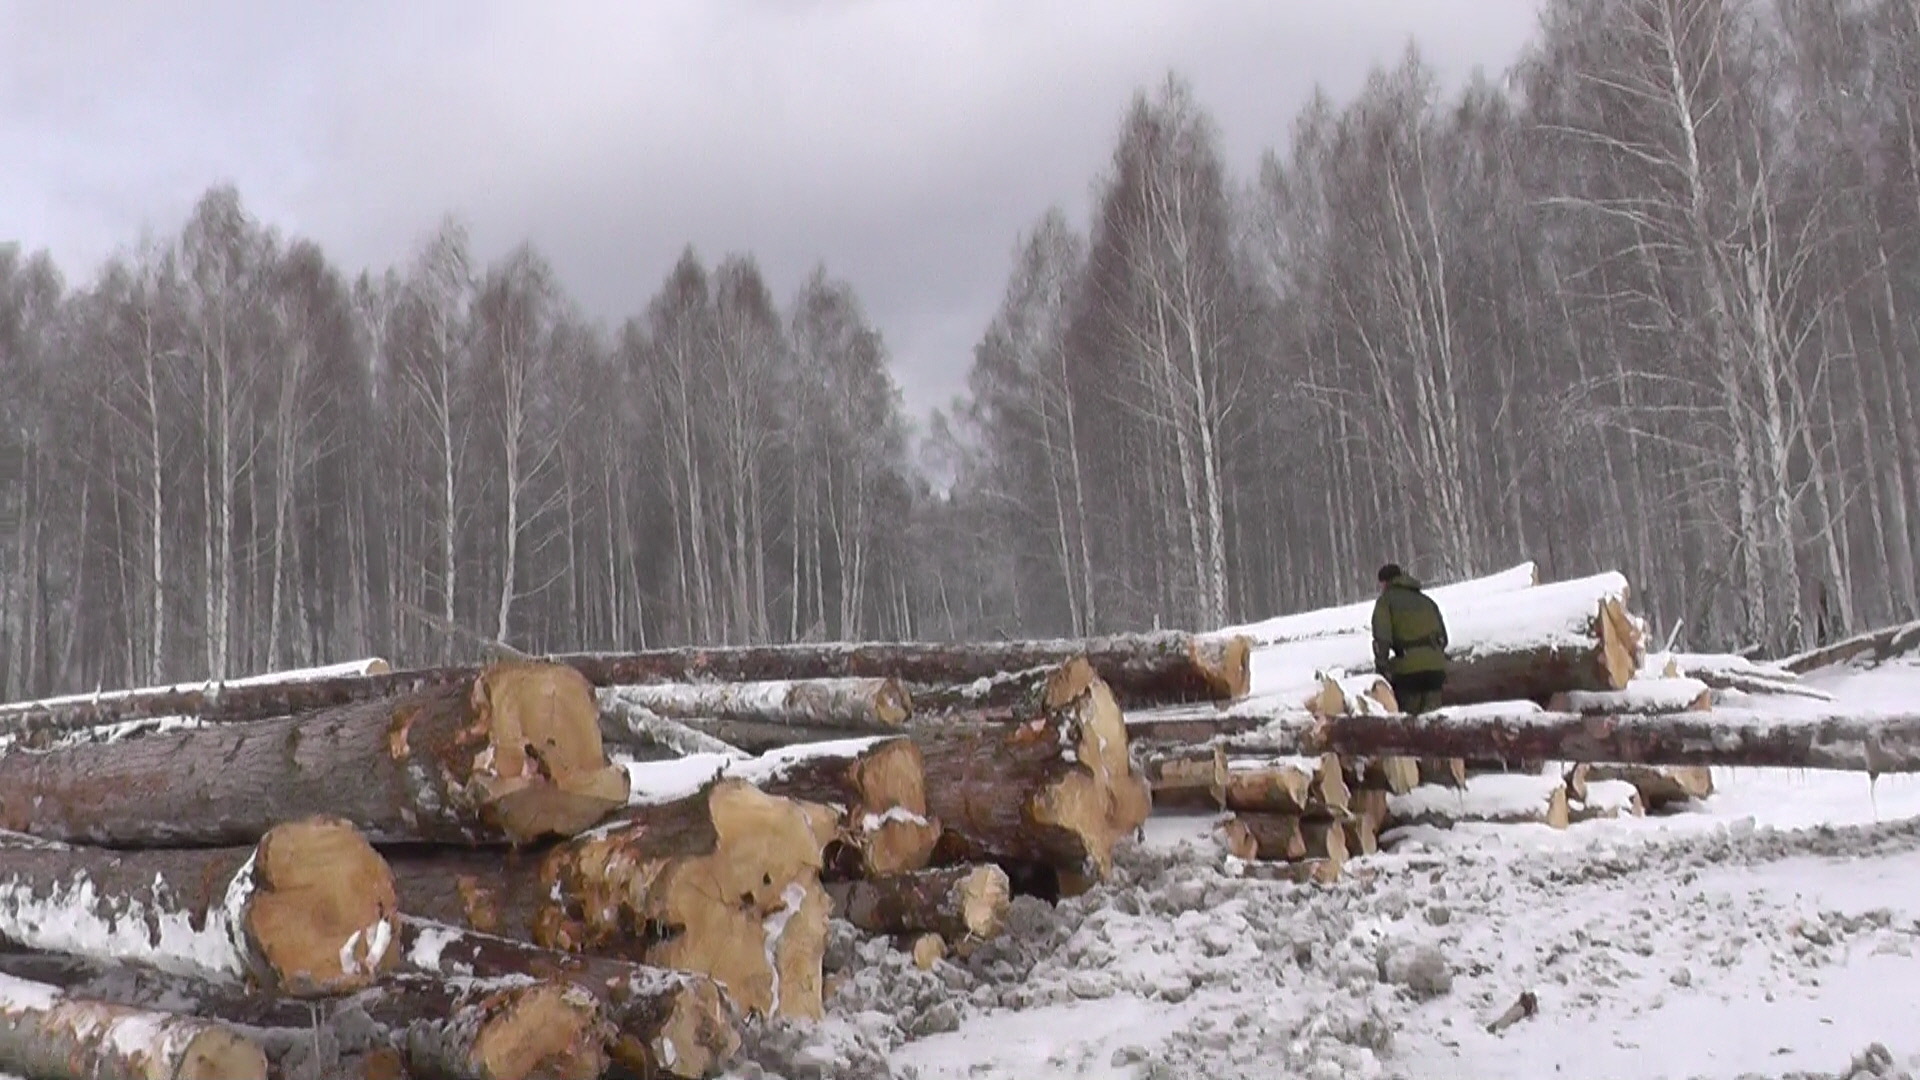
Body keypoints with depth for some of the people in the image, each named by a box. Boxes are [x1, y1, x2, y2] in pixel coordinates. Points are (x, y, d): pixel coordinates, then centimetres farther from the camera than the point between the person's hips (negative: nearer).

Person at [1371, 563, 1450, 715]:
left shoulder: (1386, 601, 6)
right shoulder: (1426, 600, 25)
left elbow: (1382, 639, -7)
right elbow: (1443, 636, 24)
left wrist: (1381, 668, -4)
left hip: (1409, 669, -5)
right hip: (1436, 666, 5)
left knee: (1408, 716, -1)